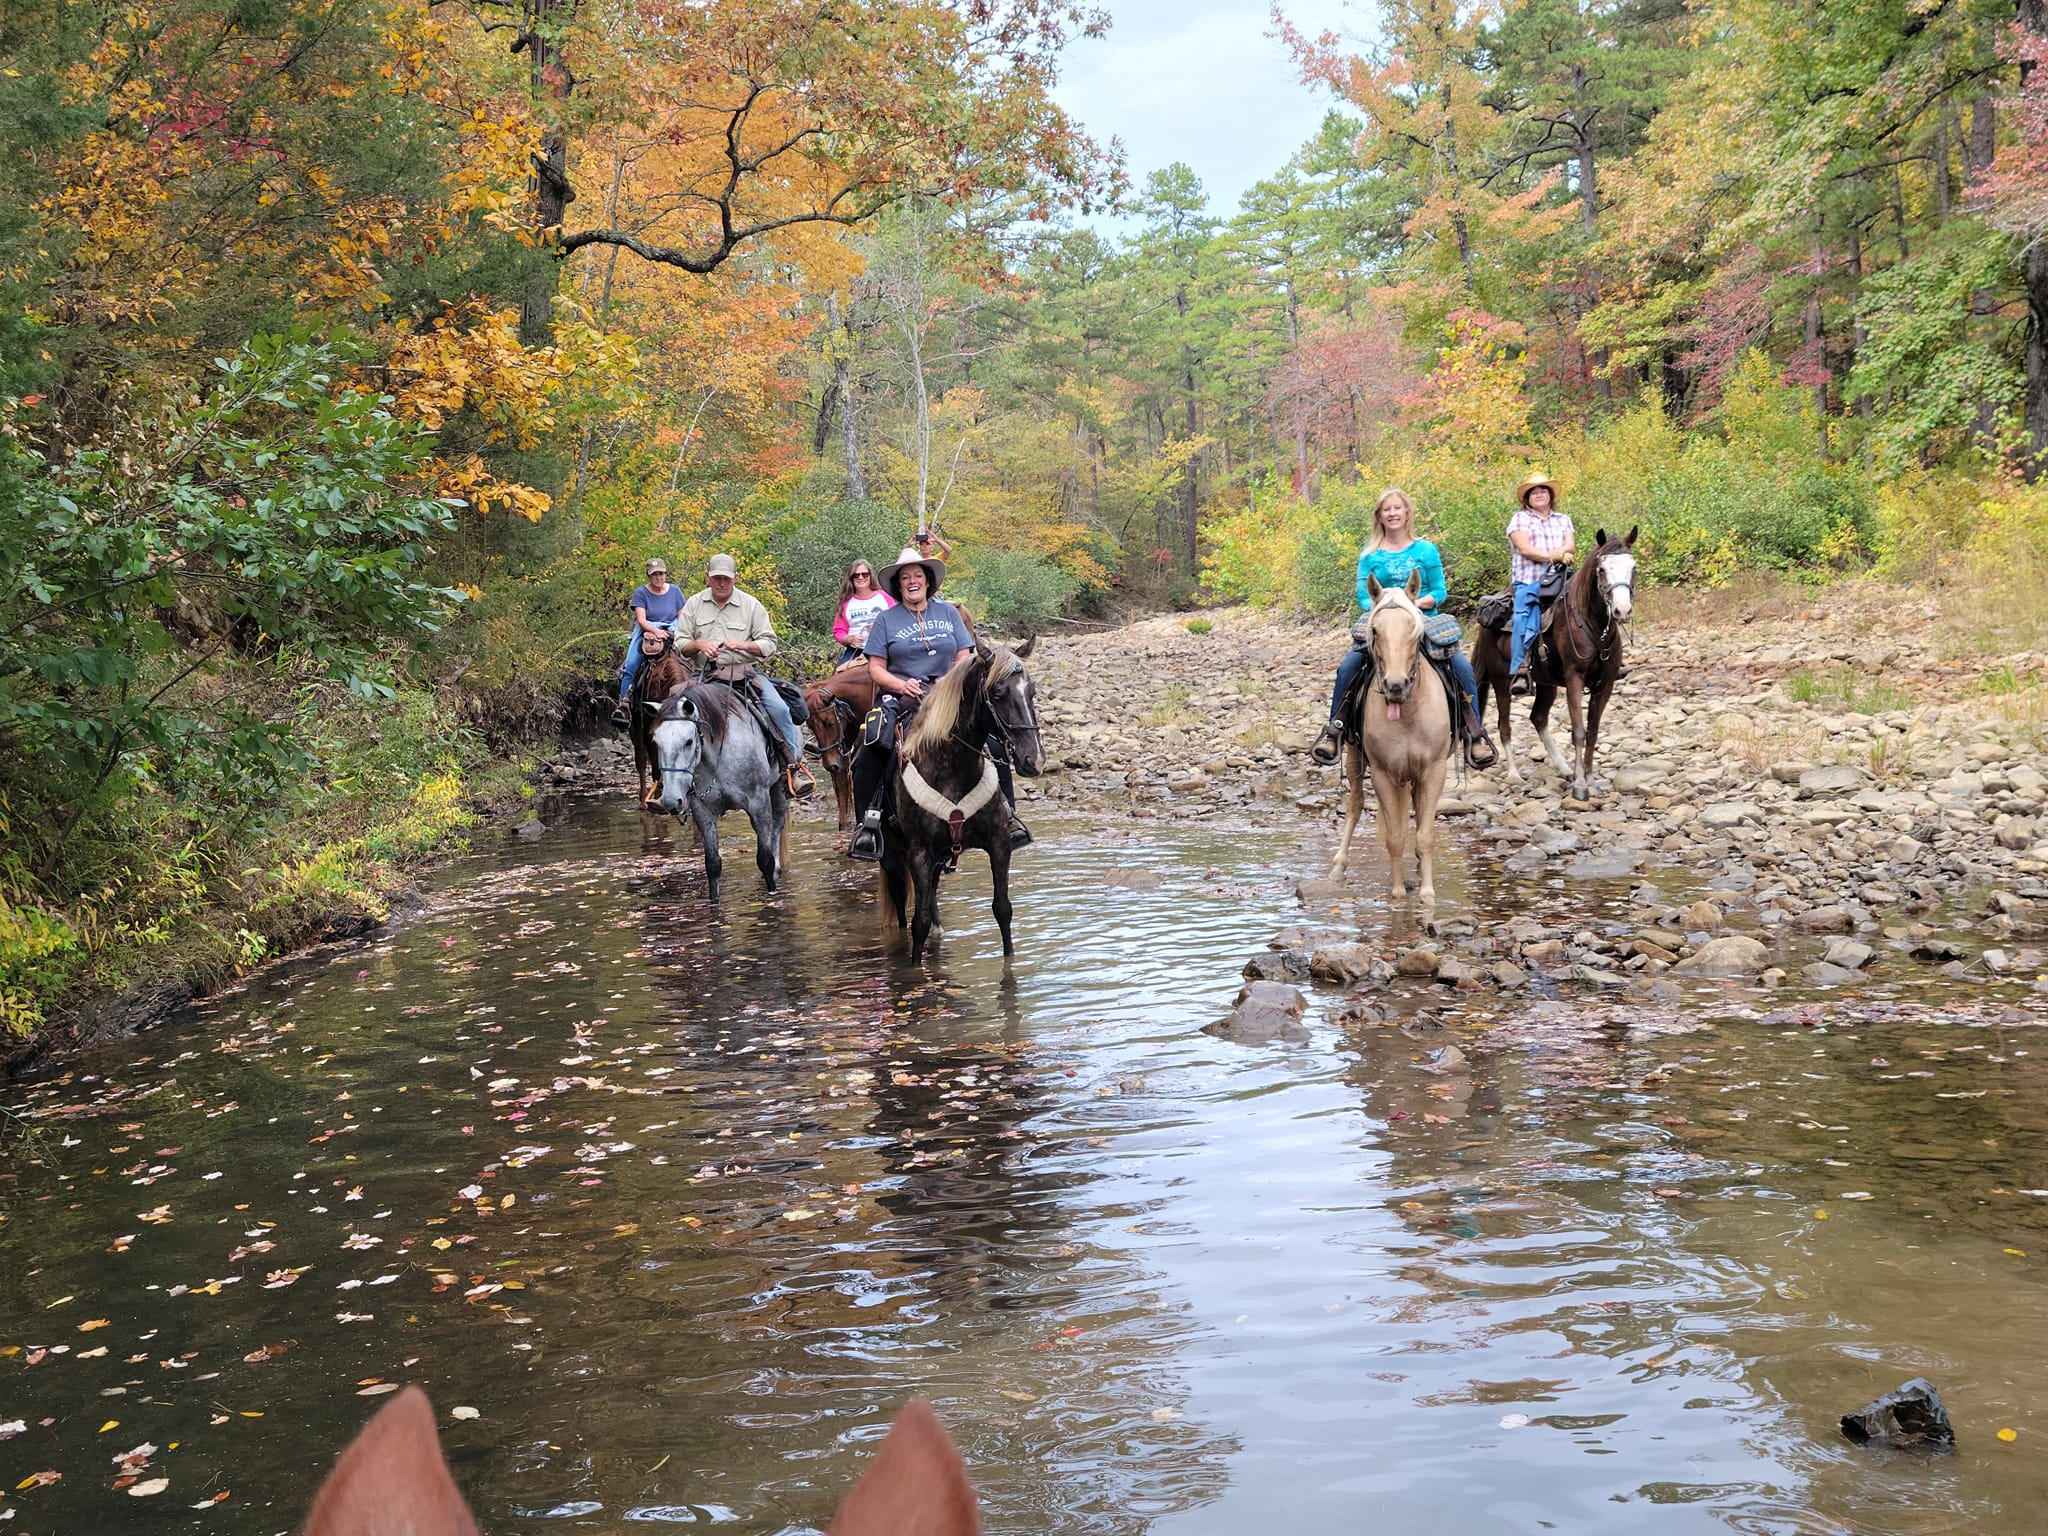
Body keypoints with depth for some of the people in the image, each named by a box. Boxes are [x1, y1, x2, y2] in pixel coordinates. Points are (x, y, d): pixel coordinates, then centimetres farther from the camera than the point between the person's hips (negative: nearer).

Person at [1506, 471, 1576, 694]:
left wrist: (1560, 553, -15)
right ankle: (1520, 672, -30)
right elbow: (1525, 548, -5)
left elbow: (1571, 546, 7)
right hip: (1529, 581, -4)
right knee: (1526, 619, -25)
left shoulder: (1563, 519, 22)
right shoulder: (1520, 519, 10)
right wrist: (1552, 556, -15)